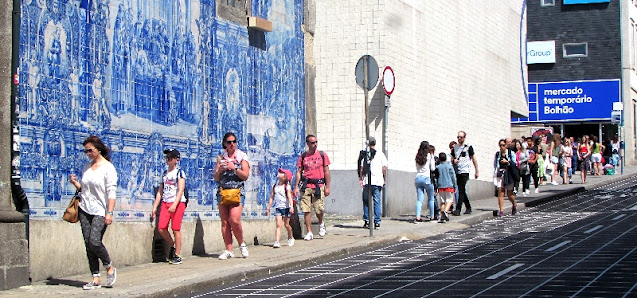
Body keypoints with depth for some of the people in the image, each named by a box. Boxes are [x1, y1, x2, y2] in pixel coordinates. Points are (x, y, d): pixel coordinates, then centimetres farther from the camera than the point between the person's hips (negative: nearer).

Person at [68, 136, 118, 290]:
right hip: (85, 209, 6)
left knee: (94, 242, -17)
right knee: (88, 244, 1)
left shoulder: (108, 167, -5)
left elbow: (111, 192, -11)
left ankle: (110, 268, 7)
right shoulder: (86, 166, 14)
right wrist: (75, 183, 1)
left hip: (100, 211, -6)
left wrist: (109, 213, -19)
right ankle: (95, 278, 6)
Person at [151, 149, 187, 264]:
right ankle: (173, 246, 18)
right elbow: (160, 191, 18)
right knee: (161, 228, -5)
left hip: (177, 203, -6)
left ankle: (177, 255, 0)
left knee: (176, 229, -6)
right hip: (165, 203, 6)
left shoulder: (179, 172, -2)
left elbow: (180, 190, -12)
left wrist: (174, 205, -23)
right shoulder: (164, 174, 16)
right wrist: (155, 207, 12)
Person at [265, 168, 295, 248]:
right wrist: (268, 208, 13)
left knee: (286, 225, 6)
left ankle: (291, 238, 30)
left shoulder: (287, 187, -5)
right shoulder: (274, 187, 8)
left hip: (286, 207, -3)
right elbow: (271, 198, 14)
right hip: (278, 208, 3)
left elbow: (289, 197, -15)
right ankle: (277, 241, -16)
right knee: (278, 225, -7)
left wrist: (291, 207, -27)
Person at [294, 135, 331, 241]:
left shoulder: (322, 155, 5)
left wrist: (327, 187, 3)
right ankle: (309, 232, 6)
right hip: (306, 186, 1)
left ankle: (321, 224, 29)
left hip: (319, 185, -1)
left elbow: (326, 171, 7)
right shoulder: (303, 156, 7)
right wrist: (296, 187, 2)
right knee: (306, 210, -2)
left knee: (319, 209, -3)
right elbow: (299, 171, 9)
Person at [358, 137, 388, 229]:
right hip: (377, 182, 0)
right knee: (377, 202, 3)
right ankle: (377, 222, -1)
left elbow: (361, 168, -2)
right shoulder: (380, 154, 4)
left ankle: (366, 221, 8)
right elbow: (384, 168, 3)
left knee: (366, 201, 11)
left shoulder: (364, 154, 1)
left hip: (367, 182, 0)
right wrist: (384, 180, 11)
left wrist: (360, 178, 4)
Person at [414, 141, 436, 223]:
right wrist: (433, 162, 14)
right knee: (431, 199, 10)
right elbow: (432, 168, -2)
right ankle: (432, 217, 14)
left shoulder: (417, 157, 9)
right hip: (427, 178, -4)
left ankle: (418, 217, -12)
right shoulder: (430, 156, -3)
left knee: (419, 199, 0)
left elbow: (417, 167, 13)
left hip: (418, 178, 4)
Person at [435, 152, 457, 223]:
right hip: (449, 186, -2)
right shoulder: (449, 166, 0)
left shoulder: (437, 168, 6)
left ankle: (442, 217, 4)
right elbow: (453, 177, 1)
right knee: (449, 200, 1)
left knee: (442, 202, 8)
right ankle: (445, 211, -26)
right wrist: (455, 187, 7)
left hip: (440, 187, 2)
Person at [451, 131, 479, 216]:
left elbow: (474, 159, 4)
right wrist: (454, 160, -3)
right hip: (457, 171, 6)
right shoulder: (455, 147, 12)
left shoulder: (468, 147, -1)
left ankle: (458, 209, -17)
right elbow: (452, 158, 22)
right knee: (461, 191, 9)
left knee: (461, 190, -13)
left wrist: (477, 171, 5)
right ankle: (468, 207, 23)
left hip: (465, 171, -6)